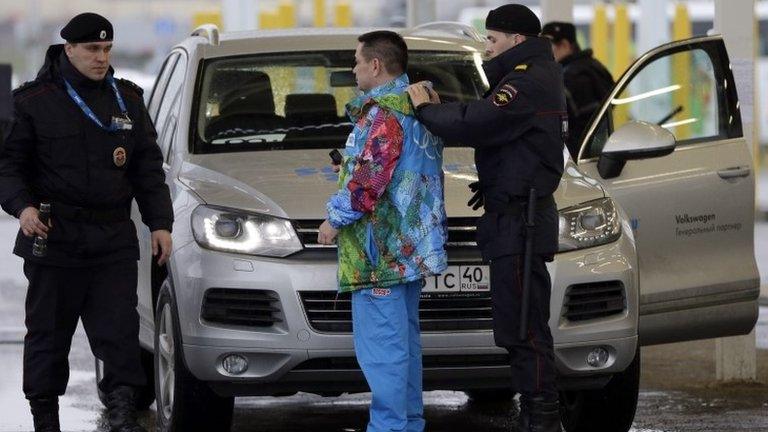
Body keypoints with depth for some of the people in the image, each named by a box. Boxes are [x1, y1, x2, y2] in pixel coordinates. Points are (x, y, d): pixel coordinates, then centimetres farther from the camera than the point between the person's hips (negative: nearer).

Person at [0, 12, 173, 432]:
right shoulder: (35, 100, 1)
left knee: (119, 327, -7)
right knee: (48, 333, 4)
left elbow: (148, 168, 15)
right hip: (54, 236, -2)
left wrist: (159, 222, 7)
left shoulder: (127, 99, 13)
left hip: (114, 239, 2)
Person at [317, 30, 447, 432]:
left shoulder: (383, 113, -16)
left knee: (380, 341, -9)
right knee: (404, 338, 15)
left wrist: (336, 218, -10)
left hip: (380, 248, -10)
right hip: (411, 247, 10)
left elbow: (369, 178, -21)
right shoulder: (419, 107, 16)